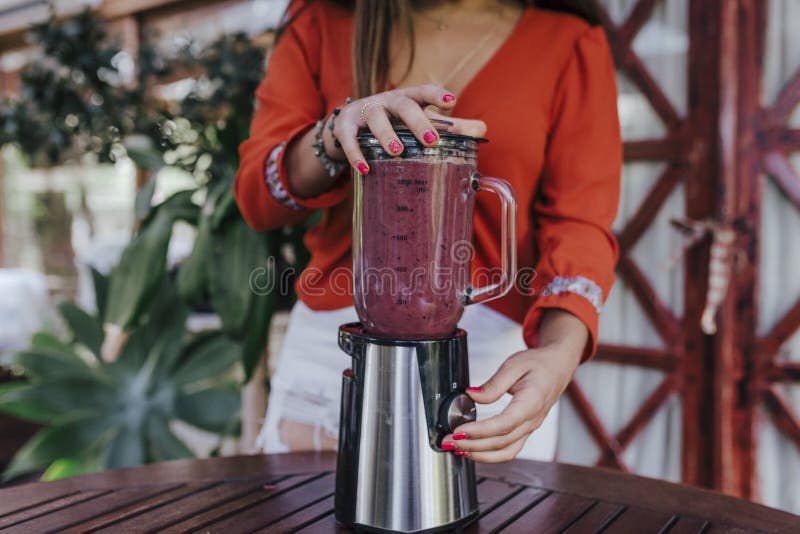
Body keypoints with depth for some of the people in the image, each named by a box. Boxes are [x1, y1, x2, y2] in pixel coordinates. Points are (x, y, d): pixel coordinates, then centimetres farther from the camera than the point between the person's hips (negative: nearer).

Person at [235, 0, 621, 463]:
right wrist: (336, 134, -23)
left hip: (497, 355, -1)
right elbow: (256, 197, -2)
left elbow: (579, 223, -8)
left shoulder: (570, 41, -1)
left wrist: (560, 352, -26)